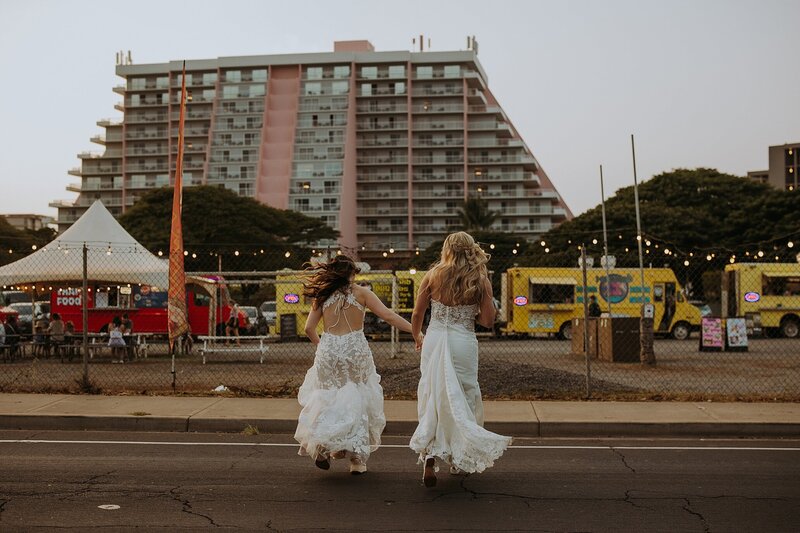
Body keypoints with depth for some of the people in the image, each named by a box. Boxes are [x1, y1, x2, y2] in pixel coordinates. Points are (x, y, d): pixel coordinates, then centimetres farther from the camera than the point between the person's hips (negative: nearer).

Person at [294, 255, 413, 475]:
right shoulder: (361, 293, 0)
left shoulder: (323, 296, 6)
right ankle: (357, 460, 11)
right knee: (358, 402, 8)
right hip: (355, 349, -2)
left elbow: (309, 329, 6)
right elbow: (388, 316, -8)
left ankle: (322, 444, -3)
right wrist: (415, 330, -9)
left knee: (329, 400, 15)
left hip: (328, 351, 2)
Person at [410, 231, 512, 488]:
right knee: (463, 399, 13)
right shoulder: (481, 281, -2)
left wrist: (417, 337, 22)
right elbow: (487, 321, -2)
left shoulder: (433, 275, -1)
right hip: (463, 343, 0)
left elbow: (417, 314, 4)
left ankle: (429, 457, -6)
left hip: (434, 340, 1)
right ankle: (461, 459, 23)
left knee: (432, 398, 7)